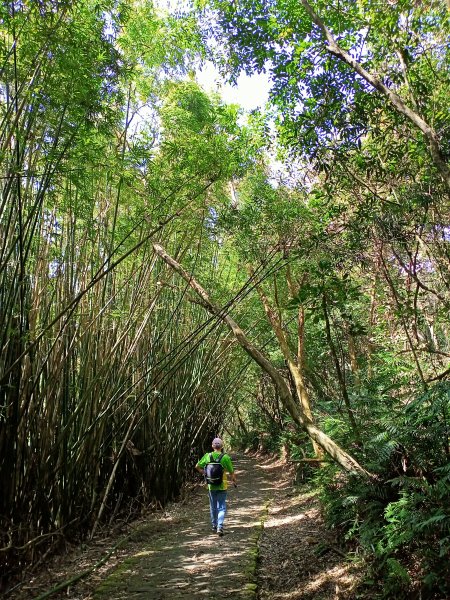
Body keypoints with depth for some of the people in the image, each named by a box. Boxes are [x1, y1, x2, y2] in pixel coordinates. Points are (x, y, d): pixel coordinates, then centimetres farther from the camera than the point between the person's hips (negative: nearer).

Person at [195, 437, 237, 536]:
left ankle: (214, 525, 32)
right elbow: (232, 473, -6)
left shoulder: (207, 456, -6)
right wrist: (234, 482, 11)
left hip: (211, 486, 3)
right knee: (221, 507, 5)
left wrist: (204, 473, 18)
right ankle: (220, 527, -8)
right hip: (222, 486, -2)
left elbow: (197, 466, 4)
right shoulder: (225, 457, -13)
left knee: (213, 507, 19)